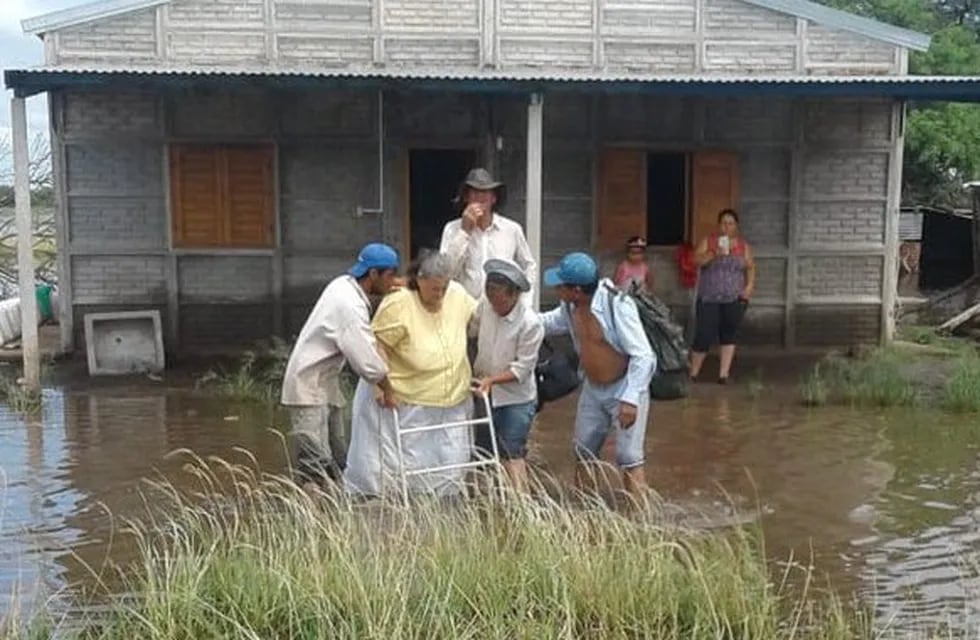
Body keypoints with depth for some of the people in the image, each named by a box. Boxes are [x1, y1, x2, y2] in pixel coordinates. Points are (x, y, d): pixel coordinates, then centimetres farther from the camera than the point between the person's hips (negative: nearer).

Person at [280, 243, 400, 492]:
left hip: (326, 384, 10)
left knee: (338, 460, 12)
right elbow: (366, 360, -24)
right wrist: (389, 389, -10)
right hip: (309, 387, -10)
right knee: (315, 466, -12)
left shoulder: (344, 285, 4)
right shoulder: (350, 305, -24)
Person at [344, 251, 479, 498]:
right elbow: (375, 346, -18)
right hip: (403, 403, -5)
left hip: (451, 403, 6)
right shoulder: (398, 305, -20)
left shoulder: (457, 295, -4)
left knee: (448, 473, 14)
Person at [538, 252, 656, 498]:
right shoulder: (571, 306, -8)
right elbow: (550, 322, 16)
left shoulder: (617, 305, -30)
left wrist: (630, 398, -30)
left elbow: (643, 356, -28)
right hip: (592, 389, 7)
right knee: (583, 451, 16)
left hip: (624, 389, -7)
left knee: (628, 457, -8)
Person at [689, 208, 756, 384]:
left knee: (729, 336, 4)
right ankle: (693, 373, 13)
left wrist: (749, 286, -7)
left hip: (734, 299, 2)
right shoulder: (707, 241, 2)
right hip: (709, 298, -2)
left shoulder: (743, 245, 8)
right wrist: (713, 253, -23)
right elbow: (697, 260, -8)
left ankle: (723, 374, 11)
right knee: (704, 336, -3)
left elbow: (750, 267, 8)